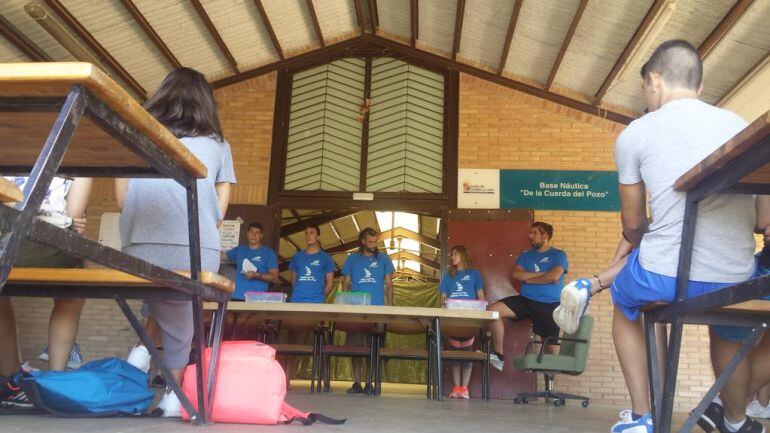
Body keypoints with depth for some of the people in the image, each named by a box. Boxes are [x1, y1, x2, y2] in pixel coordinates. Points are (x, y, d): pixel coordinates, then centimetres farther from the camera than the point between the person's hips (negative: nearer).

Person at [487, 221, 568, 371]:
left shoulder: (558, 255, 2)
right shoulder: (525, 255, 14)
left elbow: (554, 276, -15)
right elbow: (516, 274, -2)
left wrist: (528, 278, -4)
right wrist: (542, 274, -9)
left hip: (550, 305, -3)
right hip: (525, 300, 3)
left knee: (550, 344, -1)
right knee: (493, 310, -17)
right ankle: (498, 355, -11)